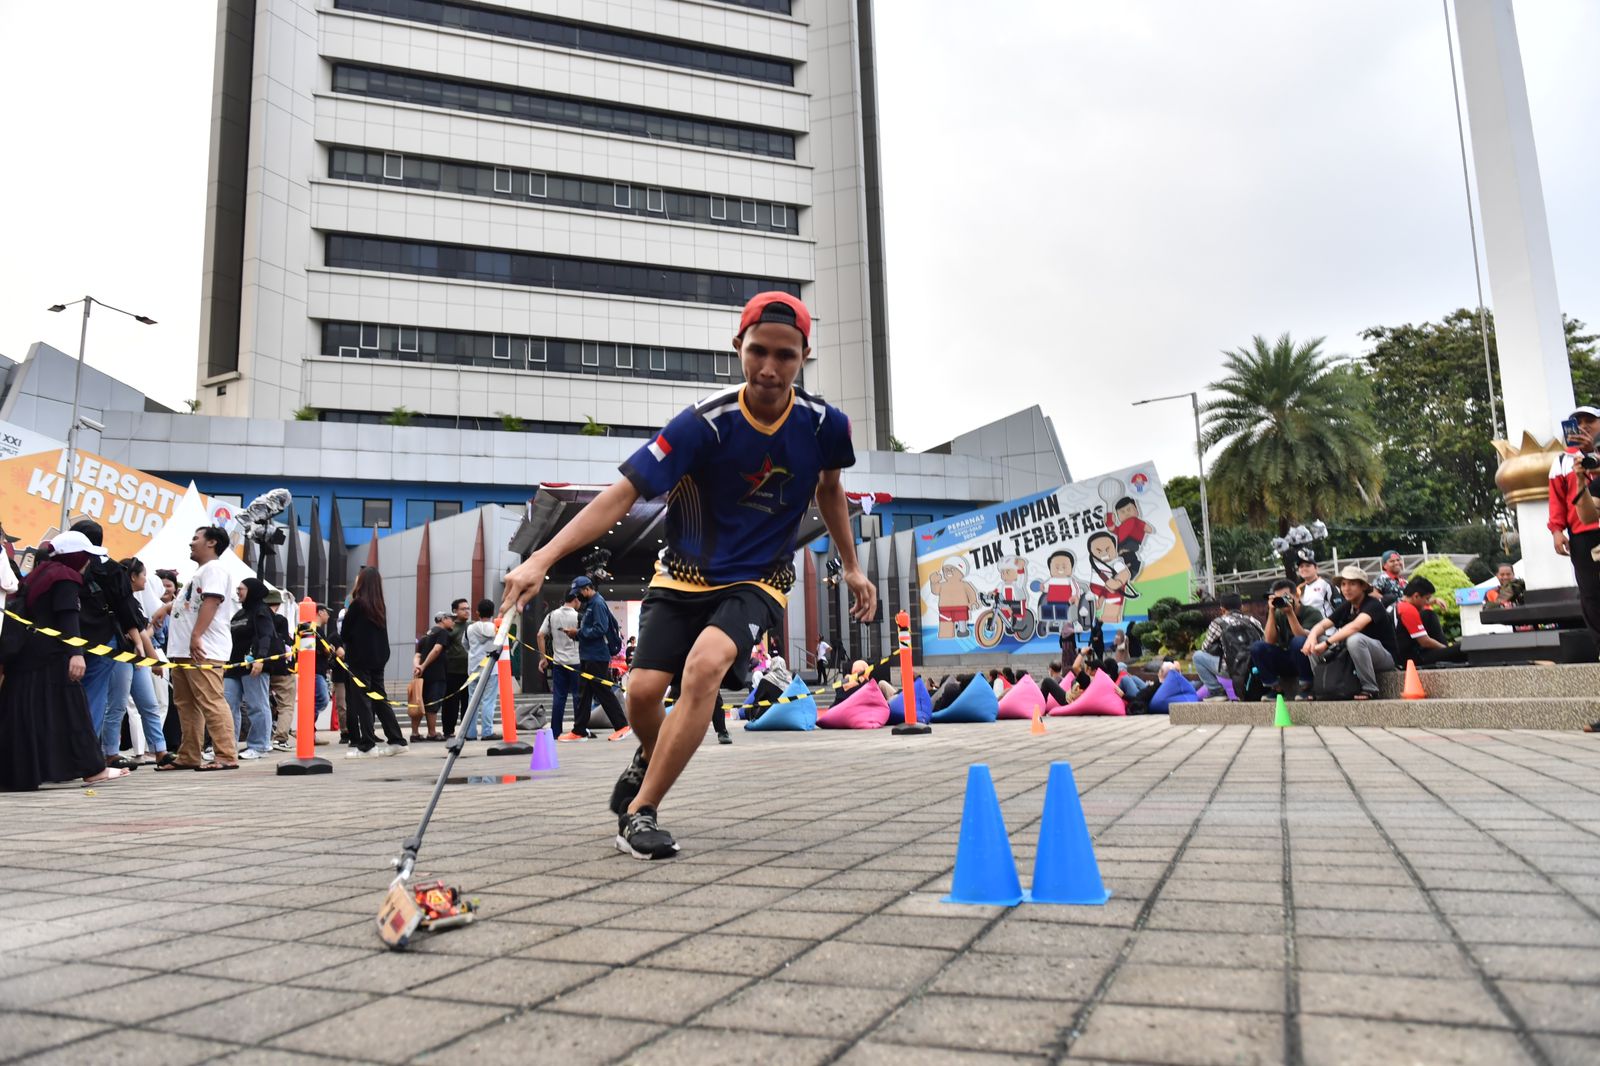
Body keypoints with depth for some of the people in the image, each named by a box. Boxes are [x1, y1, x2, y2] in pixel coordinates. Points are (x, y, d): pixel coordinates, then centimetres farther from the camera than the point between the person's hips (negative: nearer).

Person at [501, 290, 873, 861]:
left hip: (757, 581, 0)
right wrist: (542, 559, -31)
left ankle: (639, 811, -15)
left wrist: (852, 567, 15)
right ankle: (652, 757, 30)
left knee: (705, 664, -28)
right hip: (684, 574, 0)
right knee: (643, 692, -10)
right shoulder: (706, 422, -21)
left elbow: (829, 488, 12)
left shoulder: (823, 424, -11)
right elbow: (626, 491, -23)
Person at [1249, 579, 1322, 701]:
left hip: (1308, 662, -4)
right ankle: (1276, 687, -5)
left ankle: (1306, 687, -15)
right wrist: (1271, 612, -18)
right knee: (1256, 647, -18)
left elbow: (1302, 637, -26)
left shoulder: (1312, 613, -10)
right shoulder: (1278, 615, 0)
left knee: (1299, 642, -35)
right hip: (1286, 661, 4)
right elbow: (1269, 641, -13)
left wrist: (1290, 613, -30)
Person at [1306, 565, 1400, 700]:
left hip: (1385, 657, -7)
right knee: (1316, 641, -6)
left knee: (1354, 639, -37)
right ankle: (1320, 688, 0)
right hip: (1354, 656, 7)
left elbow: (1355, 626, -36)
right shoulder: (1346, 607, 4)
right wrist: (1312, 637, -28)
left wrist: (1327, 643, -41)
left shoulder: (1373, 604, -18)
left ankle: (1370, 689, -23)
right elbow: (1322, 625, -5)